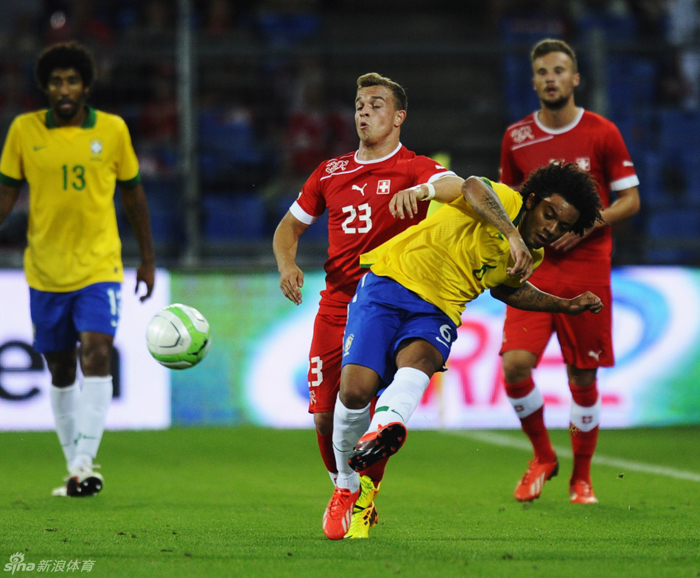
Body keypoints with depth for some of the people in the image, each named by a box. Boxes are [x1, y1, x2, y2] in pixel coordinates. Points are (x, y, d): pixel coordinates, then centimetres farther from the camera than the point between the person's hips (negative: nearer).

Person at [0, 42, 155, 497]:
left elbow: (133, 193, 9)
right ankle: (76, 469, 21)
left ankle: (84, 464, -22)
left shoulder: (113, 129, -1)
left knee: (96, 354, -19)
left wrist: (148, 259, 11)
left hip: (99, 267, -2)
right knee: (61, 371, 10)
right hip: (45, 271, 2)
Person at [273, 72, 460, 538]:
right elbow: (290, 226, 24)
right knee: (325, 416, 0)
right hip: (336, 305, 4)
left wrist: (424, 189, -46)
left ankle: (364, 505, 4)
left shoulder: (414, 169, -1)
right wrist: (287, 264, 3)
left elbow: (457, 185, -23)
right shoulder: (331, 172, 15)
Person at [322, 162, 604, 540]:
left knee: (418, 360, -32)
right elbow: (473, 188, -35)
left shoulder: (531, 256, 12)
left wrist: (565, 306, 27)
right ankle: (346, 487, 8)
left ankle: (384, 428, -64)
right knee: (355, 388, -18)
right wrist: (513, 234, -48)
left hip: (437, 312, 4)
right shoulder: (503, 200, -9)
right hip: (389, 282, -4)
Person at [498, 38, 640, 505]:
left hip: (587, 268, -1)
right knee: (514, 363, -16)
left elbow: (631, 200, 1)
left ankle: (582, 475, 21)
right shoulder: (517, 138, 6)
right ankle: (542, 454, 8)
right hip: (534, 268, 2)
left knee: (583, 376, 2)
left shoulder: (602, 133, -1)